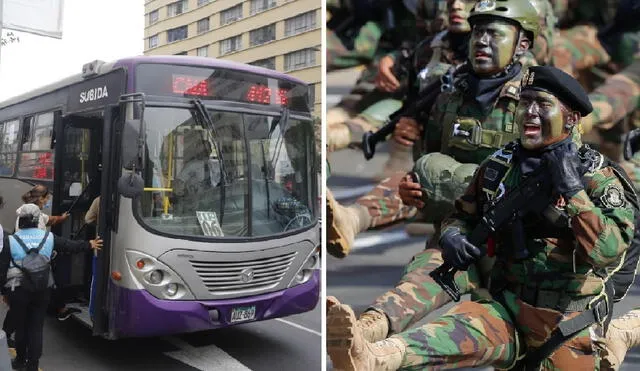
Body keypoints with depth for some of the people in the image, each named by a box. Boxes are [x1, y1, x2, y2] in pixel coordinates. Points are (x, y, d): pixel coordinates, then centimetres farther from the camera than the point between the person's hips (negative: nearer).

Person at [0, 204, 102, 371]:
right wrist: (89, 245, 28)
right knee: (36, 327, 7)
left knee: (20, 326, 13)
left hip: (18, 290, -1)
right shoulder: (48, 238, 0)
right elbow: (70, 246, 12)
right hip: (42, 290, 2)